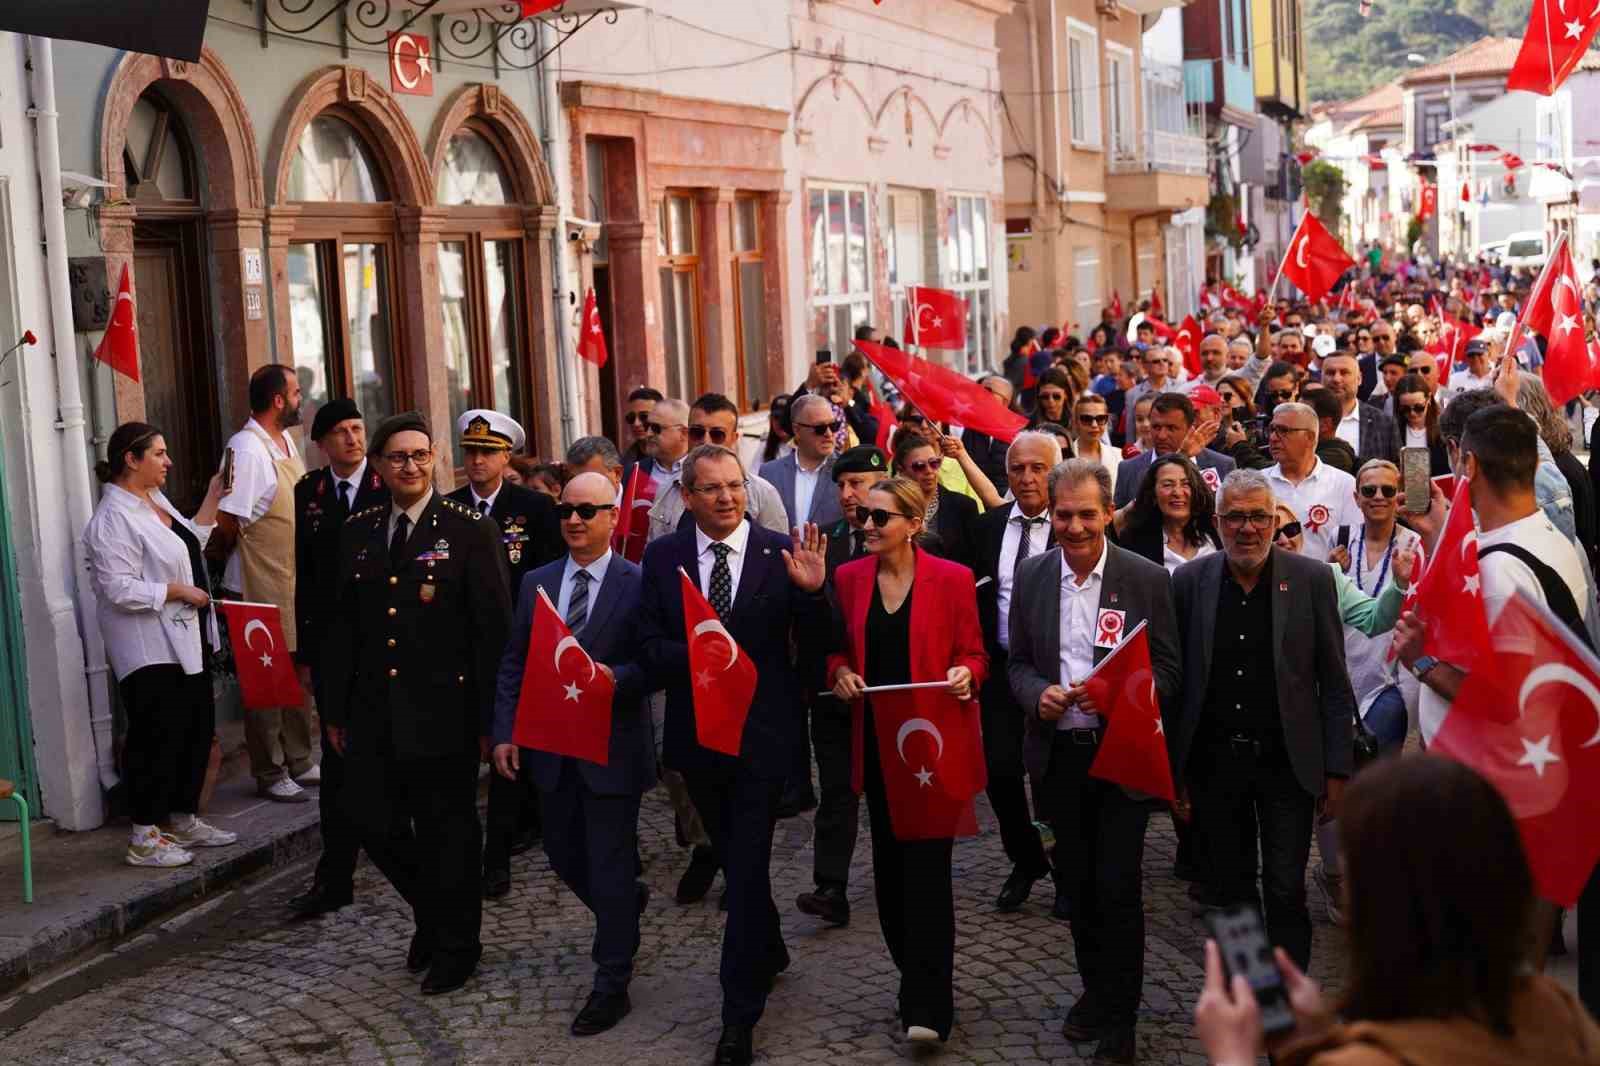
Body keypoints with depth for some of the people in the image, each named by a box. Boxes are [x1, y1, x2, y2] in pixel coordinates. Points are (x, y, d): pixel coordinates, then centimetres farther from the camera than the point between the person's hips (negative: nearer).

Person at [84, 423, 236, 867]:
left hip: (184, 641, 10)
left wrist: (213, 497, 14)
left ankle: (183, 820, 27)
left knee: (197, 730, 15)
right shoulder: (113, 519, -19)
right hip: (149, 651, -10)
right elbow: (119, 588, -23)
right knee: (156, 739, -5)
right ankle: (143, 838, 4)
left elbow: (190, 543, 22)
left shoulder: (154, 499, 11)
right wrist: (178, 591, -18)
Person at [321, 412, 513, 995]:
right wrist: (336, 709, 10)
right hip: (374, 711, 5)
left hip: (443, 710, -4)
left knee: (447, 828, 6)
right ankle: (431, 912, 35)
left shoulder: (471, 530, -6)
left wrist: (490, 713, -12)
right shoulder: (357, 532, 9)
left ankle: (455, 945, 26)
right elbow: (342, 626, 12)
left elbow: (494, 627, -8)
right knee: (374, 822, 7)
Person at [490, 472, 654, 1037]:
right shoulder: (536, 582, 7)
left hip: (612, 747, -5)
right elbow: (513, 662, 8)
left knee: (609, 866, 2)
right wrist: (505, 732, 1)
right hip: (551, 745, 5)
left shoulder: (639, 584, -9)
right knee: (563, 854, 17)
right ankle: (625, 905, 48)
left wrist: (616, 677, -28)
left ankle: (611, 987, 16)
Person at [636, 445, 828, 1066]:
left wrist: (812, 591, -25)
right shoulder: (662, 557, -1)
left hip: (761, 733, -3)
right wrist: (695, 655, -21)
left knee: (746, 867, -3)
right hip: (696, 730, 3)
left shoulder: (781, 554, -7)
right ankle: (770, 951, 46)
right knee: (734, 859, 21)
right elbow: (650, 647, -2)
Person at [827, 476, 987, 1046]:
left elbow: (974, 655, -1)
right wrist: (840, 671, -9)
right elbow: (837, 649, 12)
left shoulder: (952, 579, -6)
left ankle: (928, 1004, -4)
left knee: (926, 861, -7)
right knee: (888, 858, 11)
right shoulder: (848, 578, 4)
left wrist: (966, 674, -22)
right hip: (876, 738, 4)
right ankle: (915, 975, 28)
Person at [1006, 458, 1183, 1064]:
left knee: (1118, 888, -2)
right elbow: (1018, 662, 10)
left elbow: (1168, 669, -2)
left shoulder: (1147, 578, -5)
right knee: (1075, 884, 13)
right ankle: (1095, 989, 33)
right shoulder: (1031, 577, 4)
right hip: (1058, 753, 3)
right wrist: (1038, 693, -12)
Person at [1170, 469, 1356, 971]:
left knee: (1286, 893, -2)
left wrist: (1337, 770, -4)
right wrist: (1170, 767, 3)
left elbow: (1334, 683, -1)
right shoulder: (1189, 581, 0)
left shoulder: (1312, 579, -4)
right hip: (1213, 762, 2)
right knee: (1231, 890, 13)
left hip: (1285, 762, -2)